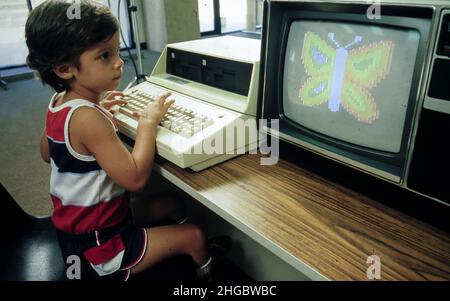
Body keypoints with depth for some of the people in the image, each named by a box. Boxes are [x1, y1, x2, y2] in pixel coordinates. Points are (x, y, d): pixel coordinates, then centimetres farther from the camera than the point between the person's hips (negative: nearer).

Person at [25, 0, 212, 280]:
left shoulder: (59, 102, -3)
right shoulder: (87, 117, -31)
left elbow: (47, 153, 15)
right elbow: (135, 177, -32)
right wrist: (148, 122, -20)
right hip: (97, 249, -9)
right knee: (194, 235, -1)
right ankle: (206, 276, 27)